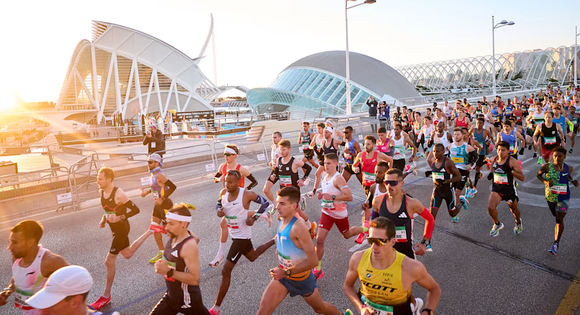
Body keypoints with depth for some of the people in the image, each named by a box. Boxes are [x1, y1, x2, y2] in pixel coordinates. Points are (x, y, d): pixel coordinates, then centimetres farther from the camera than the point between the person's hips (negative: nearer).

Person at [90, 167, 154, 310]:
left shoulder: (119, 194, -26)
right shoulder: (101, 192, -2)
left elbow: (135, 210, -21)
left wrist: (120, 218, -30)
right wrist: (103, 219, 0)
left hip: (121, 228, -9)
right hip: (114, 228, 9)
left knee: (109, 262, -2)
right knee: (127, 254, 25)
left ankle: (106, 296, 15)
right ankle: (149, 232, 40)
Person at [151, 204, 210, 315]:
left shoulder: (189, 246, -28)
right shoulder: (173, 238, -4)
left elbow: (195, 279, -30)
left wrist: (168, 271, -31)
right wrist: (162, 264, 1)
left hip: (188, 300, -8)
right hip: (171, 296, 8)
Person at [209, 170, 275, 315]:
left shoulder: (247, 194, -23)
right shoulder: (223, 193, -7)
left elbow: (265, 203, -11)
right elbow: (219, 204, 11)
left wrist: (254, 217, -20)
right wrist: (219, 211, -12)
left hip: (242, 236, -7)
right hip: (234, 234, 8)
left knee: (226, 271, -7)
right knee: (252, 256, 31)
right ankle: (275, 241, 52)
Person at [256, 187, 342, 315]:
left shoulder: (298, 227, -32)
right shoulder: (283, 220, -6)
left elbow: (312, 261, -32)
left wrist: (286, 272, -29)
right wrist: (279, 249, 3)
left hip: (301, 278, -6)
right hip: (282, 276, 6)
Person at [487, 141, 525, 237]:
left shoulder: (513, 162, -15)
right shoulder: (494, 160, -1)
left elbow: (522, 178, -16)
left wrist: (511, 171, -31)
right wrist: (491, 174, -3)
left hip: (509, 189, -3)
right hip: (496, 187, 3)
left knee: (513, 209, 18)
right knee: (490, 207, -17)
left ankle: (518, 222, 53)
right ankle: (497, 224, 12)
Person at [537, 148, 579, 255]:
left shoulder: (568, 168, -6)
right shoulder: (546, 166, -13)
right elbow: (539, 175, 3)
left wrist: (573, 181, -2)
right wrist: (545, 181, -16)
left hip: (564, 198, -1)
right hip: (550, 197, 1)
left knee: (559, 219, -15)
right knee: (557, 217, 19)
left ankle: (556, 244, -9)